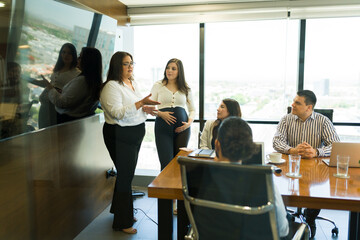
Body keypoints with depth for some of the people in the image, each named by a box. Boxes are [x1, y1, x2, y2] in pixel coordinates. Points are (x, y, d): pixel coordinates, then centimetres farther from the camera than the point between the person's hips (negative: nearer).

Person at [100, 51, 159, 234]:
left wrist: (145, 108, 4)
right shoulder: (111, 86, -15)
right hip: (120, 135, -9)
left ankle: (119, 209, 36)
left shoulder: (133, 84, 13)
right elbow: (118, 113, -25)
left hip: (135, 134, 9)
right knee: (125, 175, -3)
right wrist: (141, 103, -30)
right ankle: (122, 222, 11)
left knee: (127, 173, 18)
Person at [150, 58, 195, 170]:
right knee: (166, 162, -7)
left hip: (182, 127, 2)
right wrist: (160, 113, -13)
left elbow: (192, 109, 17)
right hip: (163, 127, -1)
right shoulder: (158, 85, 7)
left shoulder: (186, 88, 11)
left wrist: (189, 122, -2)